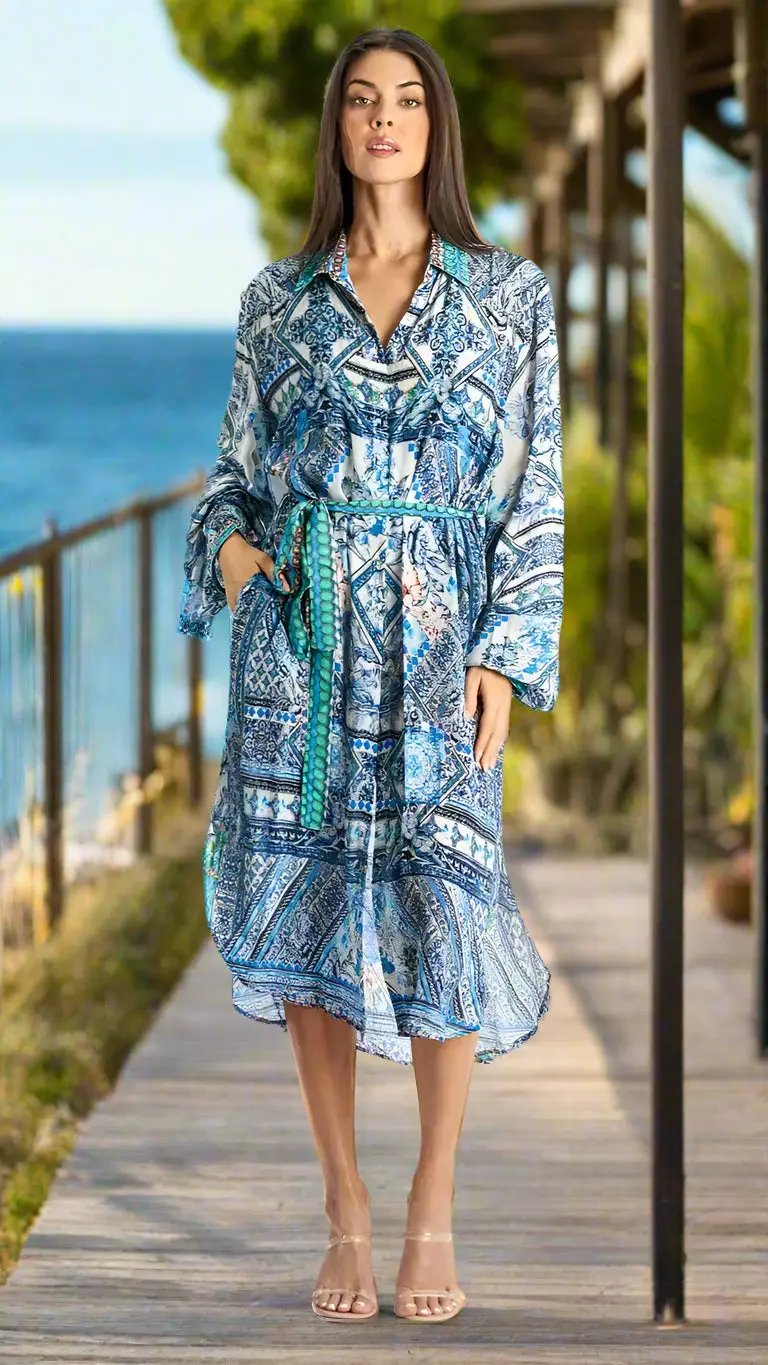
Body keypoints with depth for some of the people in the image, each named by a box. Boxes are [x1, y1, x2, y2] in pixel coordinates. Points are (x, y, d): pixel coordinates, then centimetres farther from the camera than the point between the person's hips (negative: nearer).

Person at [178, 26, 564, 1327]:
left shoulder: (512, 293, 6)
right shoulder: (278, 297, 10)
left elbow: (536, 489, 3)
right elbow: (237, 465, 15)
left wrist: (507, 650, -5)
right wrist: (232, 549, -6)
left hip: (438, 632, -1)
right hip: (299, 632, 1)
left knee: (441, 901, -6)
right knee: (309, 895, 0)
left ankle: (432, 1211, 8)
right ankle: (344, 1211, 10)